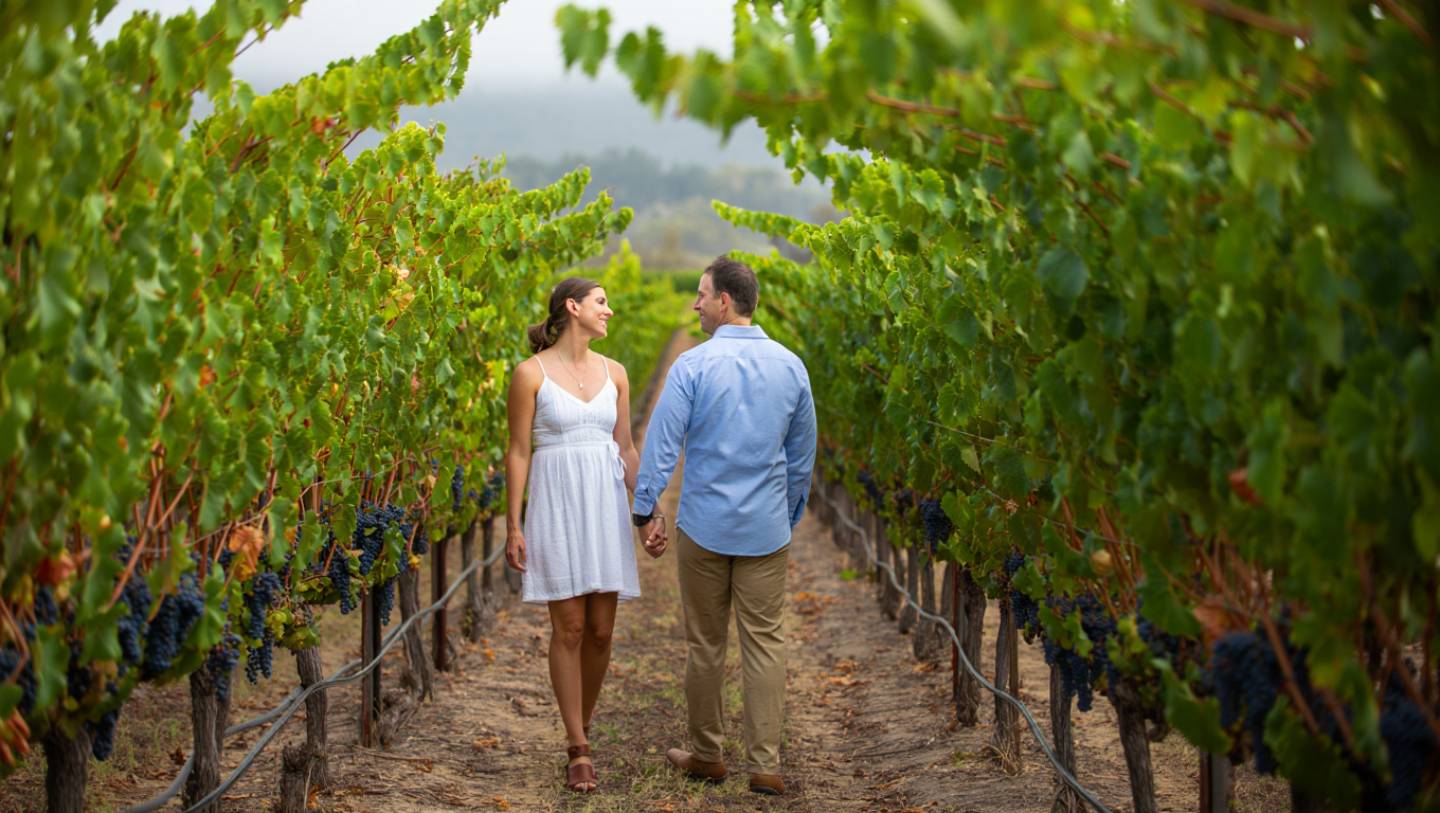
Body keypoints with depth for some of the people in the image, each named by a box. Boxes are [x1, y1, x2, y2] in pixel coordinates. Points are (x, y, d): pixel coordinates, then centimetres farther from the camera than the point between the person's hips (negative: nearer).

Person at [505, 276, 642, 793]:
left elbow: (625, 449, 11)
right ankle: (580, 753, 3)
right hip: (556, 506, -4)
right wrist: (513, 526, -9)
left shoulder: (614, 373, 8)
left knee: (600, 630, 4)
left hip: (606, 508, 4)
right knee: (569, 630, -5)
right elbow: (519, 452, -5)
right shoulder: (531, 372, -5)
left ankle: (580, 729, 25)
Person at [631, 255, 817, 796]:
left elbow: (662, 443, -10)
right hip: (767, 529, 2)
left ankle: (707, 756, 20)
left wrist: (644, 513, -2)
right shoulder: (790, 366, 2)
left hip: (704, 527, -2)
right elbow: (802, 455, 10)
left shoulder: (694, 365, -10)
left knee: (705, 644, 10)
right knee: (765, 642, 4)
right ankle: (765, 764, 3)